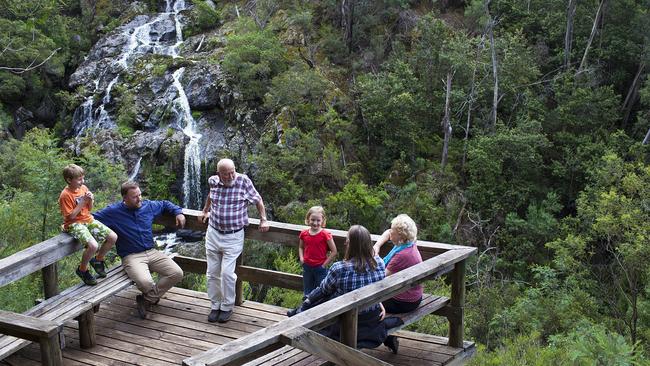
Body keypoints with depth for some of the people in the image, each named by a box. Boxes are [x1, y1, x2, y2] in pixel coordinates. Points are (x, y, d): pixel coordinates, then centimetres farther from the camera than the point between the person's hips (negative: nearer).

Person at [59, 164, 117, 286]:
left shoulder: (83, 188, 4)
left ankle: (98, 260, 17)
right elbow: (71, 216, -18)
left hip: (88, 220, 7)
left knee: (113, 237, -8)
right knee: (93, 245, -31)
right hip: (74, 224, -7)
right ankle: (82, 270, -3)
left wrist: (90, 200, -8)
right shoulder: (65, 195, -16)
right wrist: (82, 202, -19)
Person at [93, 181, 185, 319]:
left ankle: (147, 300, 1)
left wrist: (178, 212, 15)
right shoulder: (113, 211, -3)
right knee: (145, 282, -35)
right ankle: (154, 296, 6)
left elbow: (165, 204, 28)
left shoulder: (148, 205, 11)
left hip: (152, 252, 5)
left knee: (177, 273, -14)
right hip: (132, 256, -5)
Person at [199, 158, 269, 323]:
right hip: (213, 234, 4)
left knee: (227, 273, -11)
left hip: (233, 236, -4)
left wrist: (263, 220, 0)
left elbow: (258, 200, 1)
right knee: (212, 273, 6)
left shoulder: (243, 181, -12)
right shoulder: (213, 181, -2)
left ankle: (227, 307, 5)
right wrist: (205, 211, 32)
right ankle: (215, 306, 20)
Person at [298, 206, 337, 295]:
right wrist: (301, 258, 0)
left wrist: (324, 264, -12)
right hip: (307, 267, 4)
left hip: (320, 268, -4)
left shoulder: (325, 235, -14)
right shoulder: (304, 234, -1)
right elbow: (301, 247, 17)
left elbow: (334, 252, -11)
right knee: (307, 293, 16)